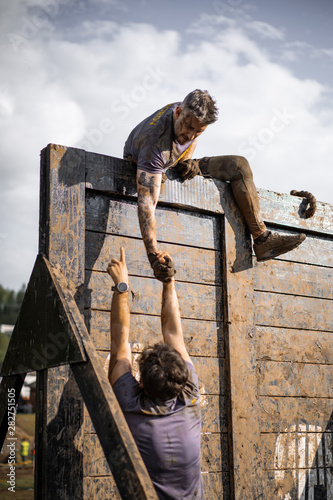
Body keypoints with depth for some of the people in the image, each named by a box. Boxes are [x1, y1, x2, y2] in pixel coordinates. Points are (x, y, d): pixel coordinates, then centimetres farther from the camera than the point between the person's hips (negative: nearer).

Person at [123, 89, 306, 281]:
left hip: (176, 166, 7)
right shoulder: (155, 143, -43)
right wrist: (153, 256, -61)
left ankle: (263, 239, -3)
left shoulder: (190, 113, -20)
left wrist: (188, 162, -18)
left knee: (239, 166, -2)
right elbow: (146, 201, -52)